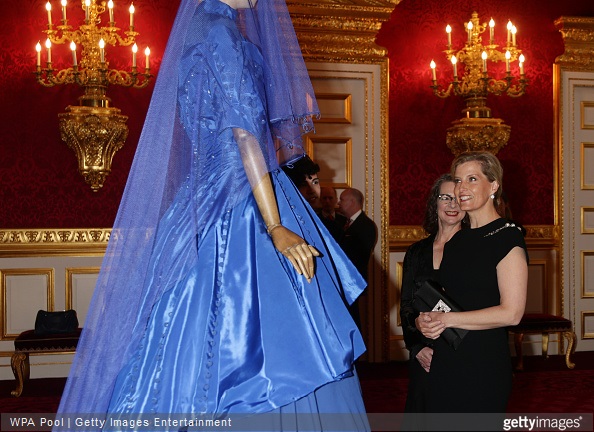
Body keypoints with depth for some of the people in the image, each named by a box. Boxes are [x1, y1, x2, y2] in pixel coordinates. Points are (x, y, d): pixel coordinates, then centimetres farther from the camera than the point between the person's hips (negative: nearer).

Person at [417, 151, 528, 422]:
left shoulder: (507, 237, -9)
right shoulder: (455, 241, 14)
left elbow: (511, 313, -16)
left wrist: (448, 319, -14)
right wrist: (425, 321, -1)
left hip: (484, 362, -7)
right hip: (444, 361, 7)